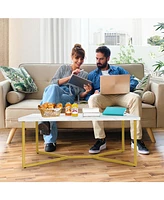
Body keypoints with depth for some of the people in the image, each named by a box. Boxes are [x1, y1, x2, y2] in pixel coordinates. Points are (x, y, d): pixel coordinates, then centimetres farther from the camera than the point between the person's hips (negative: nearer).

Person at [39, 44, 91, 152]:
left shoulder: (85, 75, 26)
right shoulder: (63, 68, 25)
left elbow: (81, 94, 16)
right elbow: (53, 83, 9)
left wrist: (86, 92, -8)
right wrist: (69, 77, -1)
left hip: (69, 96, 0)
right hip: (56, 92, 0)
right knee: (53, 88, -40)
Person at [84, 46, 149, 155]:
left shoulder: (118, 70, 27)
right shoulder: (92, 75, 25)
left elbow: (134, 81, 14)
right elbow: (87, 95, 14)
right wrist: (94, 93, -11)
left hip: (120, 95, 1)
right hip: (103, 97, 0)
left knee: (136, 97, -32)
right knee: (92, 99, -36)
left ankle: (136, 139, -30)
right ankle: (100, 140, -35)